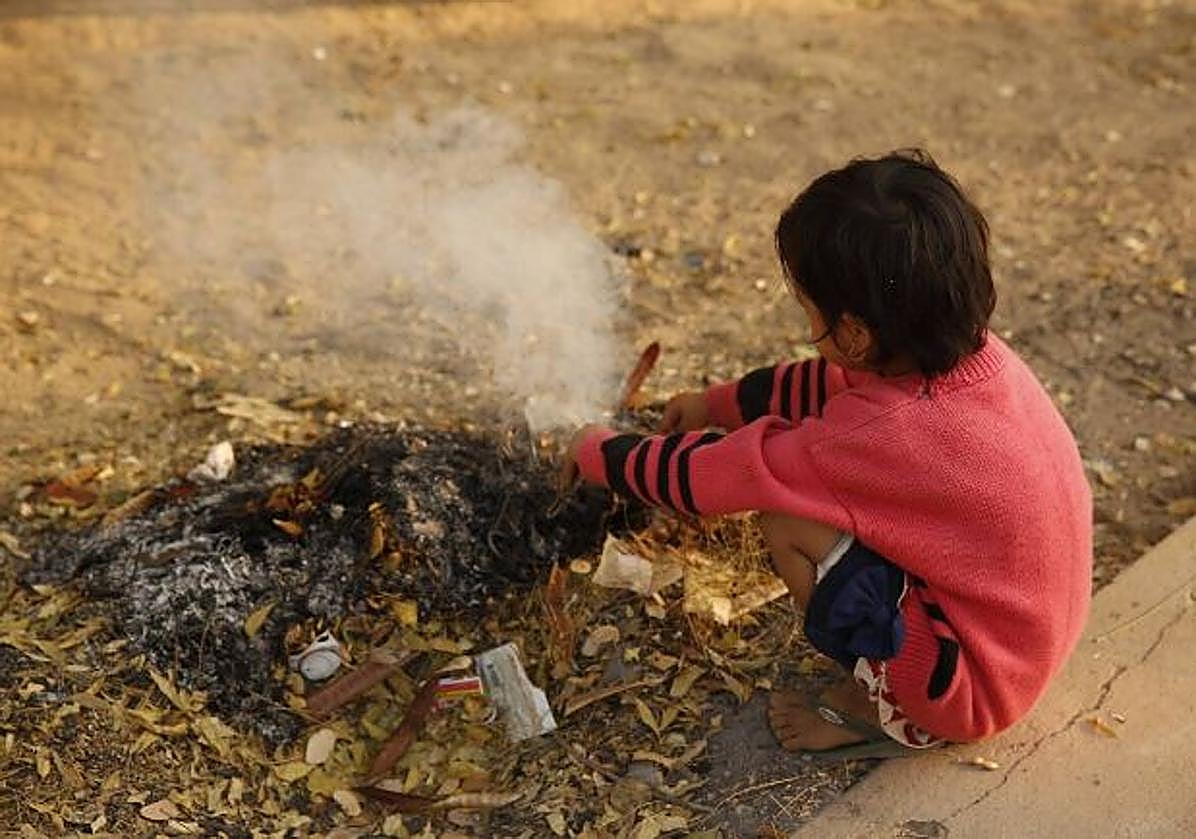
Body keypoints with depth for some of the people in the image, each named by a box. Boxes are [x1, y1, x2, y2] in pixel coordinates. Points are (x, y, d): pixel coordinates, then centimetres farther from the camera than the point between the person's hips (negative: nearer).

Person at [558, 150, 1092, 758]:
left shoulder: (878, 435, -31)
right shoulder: (979, 355, -9)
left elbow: (705, 476, -19)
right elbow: (838, 385, 10)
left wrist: (598, 452, -1)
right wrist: (717, 404, 18)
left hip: (975, 690, -8)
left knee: (787, 522, -16)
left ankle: (892, 712, 2)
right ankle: (888, 676, 13)